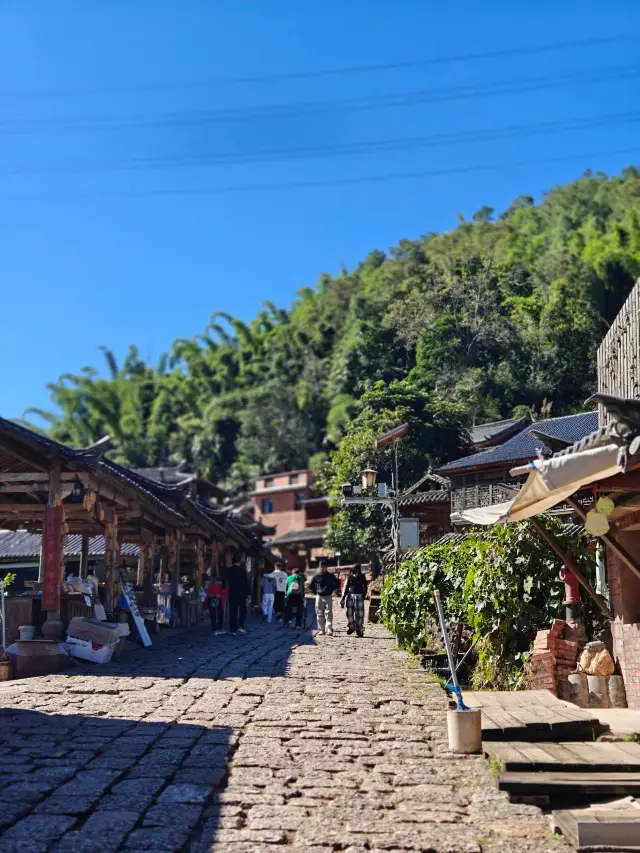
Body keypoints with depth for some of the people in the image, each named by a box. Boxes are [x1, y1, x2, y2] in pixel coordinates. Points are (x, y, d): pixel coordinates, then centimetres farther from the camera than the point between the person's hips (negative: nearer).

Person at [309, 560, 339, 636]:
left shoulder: (330, 575, -1)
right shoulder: (316, 575, 1)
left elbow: (337, 583, 13)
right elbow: (311, 584, 16)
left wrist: (332, 590, 8)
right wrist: (315, 592, 10)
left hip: (328, 597, -2)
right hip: (319, 597, 2)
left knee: (329, 613, -10)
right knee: (319, 614, 5)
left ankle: (329, 630, -14)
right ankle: (321, 629, 13)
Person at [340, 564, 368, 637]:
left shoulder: (362, 578, 0)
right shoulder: (349, 577, 2)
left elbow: (365, 588, 6)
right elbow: (345, 588, 5)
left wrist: (363, 596, 0)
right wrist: (343, 598, 1)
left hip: (359, 597, -1)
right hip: (350, 596, 1)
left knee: (359, 614, -1)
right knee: (349, 613, -2)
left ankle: (359, 630, 8)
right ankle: (351, 627, 21)